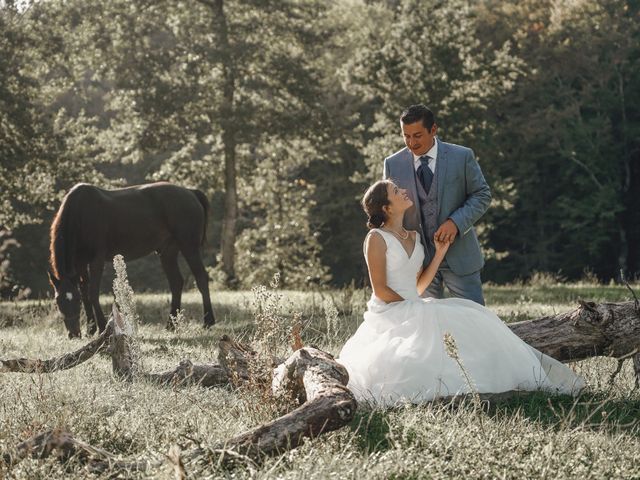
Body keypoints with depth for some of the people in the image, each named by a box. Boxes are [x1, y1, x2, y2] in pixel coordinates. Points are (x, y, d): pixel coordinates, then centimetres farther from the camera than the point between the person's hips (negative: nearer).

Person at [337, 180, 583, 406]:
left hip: (415, 309, 7)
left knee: (468, 315, -11)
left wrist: (440, 253, 6)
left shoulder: (414, 236, 15)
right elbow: (380, 290, -12)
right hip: (389, 312, -7)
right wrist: (412, 308, -13)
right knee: (438, 323, -32)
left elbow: (419, 286, 12)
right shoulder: (377, 238, -8)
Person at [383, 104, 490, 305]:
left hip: (459, 257, -1)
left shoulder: (462, 157, -5)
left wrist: (456, 222, -16)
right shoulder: (393, 164, 0)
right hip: (417, 258, 1)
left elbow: (482, 195, 0)